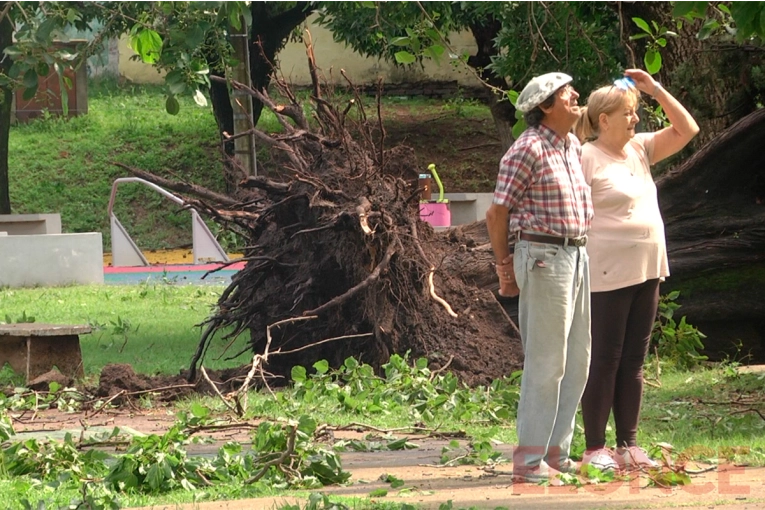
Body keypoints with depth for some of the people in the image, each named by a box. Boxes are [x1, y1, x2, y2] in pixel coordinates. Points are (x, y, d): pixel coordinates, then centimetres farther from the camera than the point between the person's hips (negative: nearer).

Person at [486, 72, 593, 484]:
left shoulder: (573, 146, 14)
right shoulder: (528, 149, -12)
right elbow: (497, 213, -9)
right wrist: (505, 268, -3)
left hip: (576, 256, 9)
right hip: (543, 257, -9)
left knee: (576, 361, 11)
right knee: (546, 361, -8)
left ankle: (555, 452, 19)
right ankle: (529, 459, -4)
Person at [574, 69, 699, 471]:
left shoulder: (639, 150, 12)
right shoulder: (587, 158, -10)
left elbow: (687, 129, 14)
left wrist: (656, 89, 5)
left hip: (646, 272, 8)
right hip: (608, 276, -8)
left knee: (633, 361, 10)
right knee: (605, 361, -3)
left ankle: (627, 446, 16)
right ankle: (595, 449, 3)